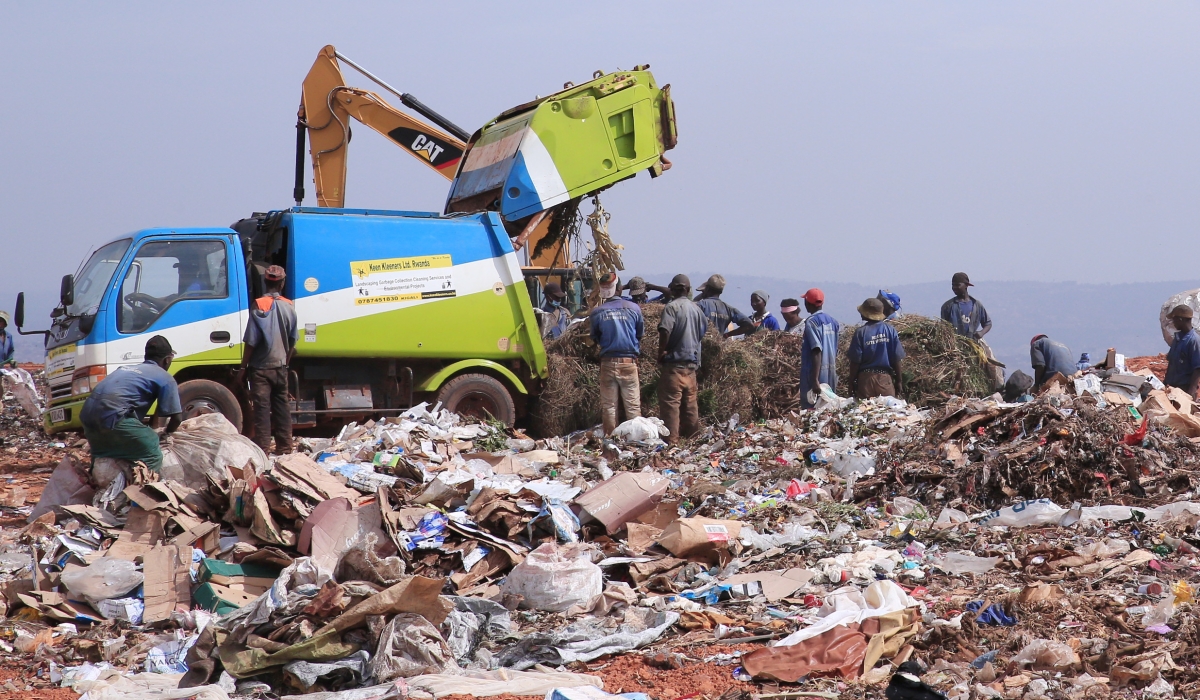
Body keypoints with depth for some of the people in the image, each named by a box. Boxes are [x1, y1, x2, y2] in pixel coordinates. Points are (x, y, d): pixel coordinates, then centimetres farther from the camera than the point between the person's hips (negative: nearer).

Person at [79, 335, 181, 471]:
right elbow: (177, 418, 7)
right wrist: (166, 432, 30)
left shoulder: (125, 368, 31)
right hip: (112, 415, -7)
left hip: (87, 414, 7)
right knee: (153, 456, -2)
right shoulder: (165, 378, 11)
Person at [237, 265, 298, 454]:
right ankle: (285, 449, 16)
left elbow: (251, 342, -14)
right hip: (280, 367, 4)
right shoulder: (289, 306, 0)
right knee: (282, 408, 12)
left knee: (262, 409, -2)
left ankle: (263, 450, -4)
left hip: (261, 368, -4)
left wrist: (243, 368, -6)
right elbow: (292, 340, 8)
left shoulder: (259, 306, -13)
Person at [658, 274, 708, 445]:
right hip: (692, 361, 7)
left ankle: (671, 439, -10)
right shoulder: (696, 307, 10)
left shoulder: (672, 306, -10)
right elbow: (703, 330, 17)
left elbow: (665, 330, -23)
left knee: (670, 401, -7)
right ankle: (692, 435, 18)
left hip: (674, 362, -7)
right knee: (690, 401, 14)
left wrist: (661, 351, -11)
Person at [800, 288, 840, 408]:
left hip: (815, 375, -8)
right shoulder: (832, 321, 10)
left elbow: (817, 352, -20)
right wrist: (834, 375, 19)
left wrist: (815, 380, -23)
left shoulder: (811, 322, -11)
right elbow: (835, 352, 12)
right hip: (831, 375, 8)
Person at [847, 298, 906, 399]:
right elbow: (896, 359, 0)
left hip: (866, 379, -2)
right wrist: (899, 381, 9)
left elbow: (855, 361, -7)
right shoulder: (890, 330, -2)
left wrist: (852, 382, 2)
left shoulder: (861, 332, -9)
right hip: (886, 378, 2)